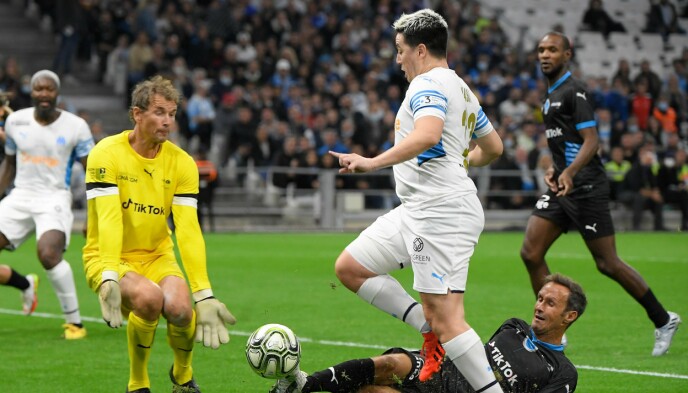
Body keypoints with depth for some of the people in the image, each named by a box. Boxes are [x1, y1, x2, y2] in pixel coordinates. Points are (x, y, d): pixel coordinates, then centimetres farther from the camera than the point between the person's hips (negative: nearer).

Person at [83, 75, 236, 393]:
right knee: (149, 298, -34)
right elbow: (109, 221, -24)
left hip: (157, 257, 3)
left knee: (180, 308, -27)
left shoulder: (181, 163, -5)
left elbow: (188, 231, -14)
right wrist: (109, 279, -39)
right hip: (110, 258, -3)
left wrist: (204, 295, -24)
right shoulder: (107, 154, -14)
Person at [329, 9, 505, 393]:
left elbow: (427, 135, -30)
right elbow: (493, 147, 31)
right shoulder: (462, 89, 21)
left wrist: (372, 162, -30)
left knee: (446, 318, -13)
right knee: (349, 268, 10)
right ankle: (430, 330, 7)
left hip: (440, 212, -11)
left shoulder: (428, 84, -10)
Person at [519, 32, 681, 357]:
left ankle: (663, 320, 13)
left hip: (585, 187, -9)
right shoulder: (551, 94, 18)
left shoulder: (573, 91, -11)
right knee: (530, 253, -5)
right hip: (561, 187, 9)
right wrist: (554, 168, 12)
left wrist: (569, 173, -33)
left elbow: (591, 140, -18)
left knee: (607, 264, -4)